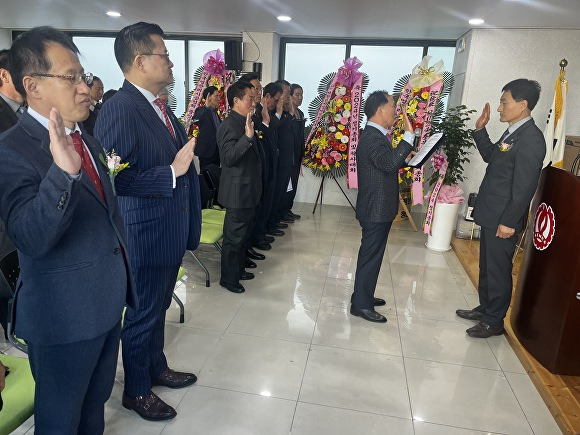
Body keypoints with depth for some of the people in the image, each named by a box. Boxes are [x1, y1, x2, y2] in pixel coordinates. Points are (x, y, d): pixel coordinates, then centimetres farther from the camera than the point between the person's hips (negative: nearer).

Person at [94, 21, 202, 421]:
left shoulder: (160, 107, 9)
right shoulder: (119, 109, -19)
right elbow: (116, 178, -25)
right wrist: (171, 172, -25)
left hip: (171, 229, 9)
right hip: (146, 233, -8)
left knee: (159, 306, 23)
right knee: (142, 313, 10)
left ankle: (157, 367, 45)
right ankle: (136, 390, 33)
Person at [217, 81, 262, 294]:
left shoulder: (244, 123, 11)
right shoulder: (229, 125, -18)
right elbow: (228, 157, -30)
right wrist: (248, 136, -36)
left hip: (248, 189, 10)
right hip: (237, 191, -10)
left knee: (242, 234, 21)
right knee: (234, 236, 3)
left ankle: (239, 269, 37)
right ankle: (228, 278, 17)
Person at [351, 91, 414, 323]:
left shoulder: (375, 135, 13)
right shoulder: (372, 138, -21)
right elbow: (389, 163, -36)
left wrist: (405, 158, 8)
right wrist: (408, 136, -34)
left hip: (377, 207, 11)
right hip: (376, 209, -11)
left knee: (370, 254, 18)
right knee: (371, 255, -1)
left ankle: (363, 295, 32)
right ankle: (361, 305, 11)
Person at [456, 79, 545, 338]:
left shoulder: (531, 138, -19)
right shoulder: (512, 132, 10)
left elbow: (525, 186, -22)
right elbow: (490, 156, 25)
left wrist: (509, 222, -20)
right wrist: (480, 130, 13)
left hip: (503, 219, -9)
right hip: (490, 214, 9)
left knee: (498, 271, 4)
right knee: (487, 266, 20)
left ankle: (494, 322, 20)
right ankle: (484, 308, 36)